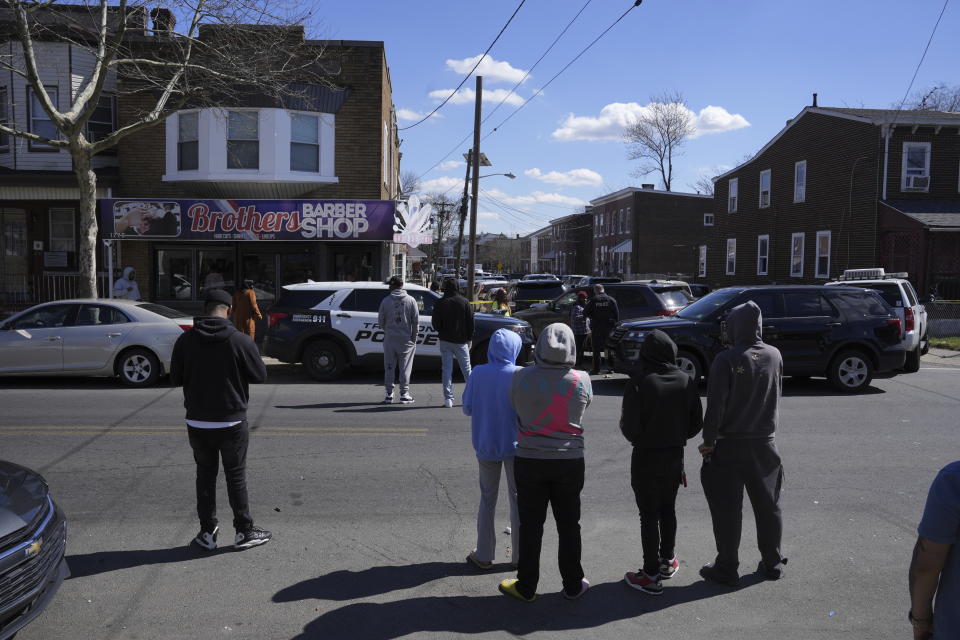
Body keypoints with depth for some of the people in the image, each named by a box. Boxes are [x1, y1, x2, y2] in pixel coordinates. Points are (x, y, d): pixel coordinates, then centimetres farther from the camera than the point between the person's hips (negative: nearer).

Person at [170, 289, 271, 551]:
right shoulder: (240, 341, -13)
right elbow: (260, 375, -6)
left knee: (205, 476, 15)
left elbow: (176, 379, 3)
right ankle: (244, 531, 17)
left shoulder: (185, 340, -4)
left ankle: (207, 532, 20)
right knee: (236, 476, 9)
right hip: (232, 422, -2)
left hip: (197, 423, 2)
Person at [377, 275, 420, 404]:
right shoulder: (411, 300, -2)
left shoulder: (386, 301, -2)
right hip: (406, 339, -1)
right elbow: (416, 321, -4)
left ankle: (389, 394, 11)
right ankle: (404, 394, 7)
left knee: (389, 367, 9)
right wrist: (414, 337, 4)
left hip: (390, 339, 1)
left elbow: (380, 320, 1)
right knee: (405, 367, 6)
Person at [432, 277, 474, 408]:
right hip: (461, 341, 1)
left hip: (445, 340, -1)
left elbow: (435, 323, -2)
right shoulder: (464, 302, -2)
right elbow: (470, 322, 0)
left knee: (446, 369, 3)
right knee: (466, 368, 11)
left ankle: (448, 399, 0)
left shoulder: (440, 303, -4)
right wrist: (469, 339, 8)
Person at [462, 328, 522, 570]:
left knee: (487, 499, 15)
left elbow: (467, 408, -3)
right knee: (518, 498, 13)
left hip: (486, 446, 2)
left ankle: (484, 555, 20)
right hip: (514, 446, -1)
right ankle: (519, 555, 20)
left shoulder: (478, 374, -9)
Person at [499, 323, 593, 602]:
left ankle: (526, 586, 21)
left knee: (530, 526, 11)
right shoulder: (581, 380, -11)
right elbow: (583, 407, 5)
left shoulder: (522, 378, -12)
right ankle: (573, 585, 26)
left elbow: (516, 409, 2)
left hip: (529, 461, 0)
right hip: (570, 461, 1)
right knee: (569, 526, 14)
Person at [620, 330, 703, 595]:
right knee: (668, 509, 21)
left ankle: (651, 575, 10)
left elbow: (629, 426, -19)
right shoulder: (687, 381, -5)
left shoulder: (638, 384, -19)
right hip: (675, 455, 5)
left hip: (646, 457, -4)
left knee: (649, 515, 4)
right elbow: (696, 422, 1)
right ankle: (667, 561, 33)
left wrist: (639, 440, 3)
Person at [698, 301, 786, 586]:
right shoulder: (775, 355, -1)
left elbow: (716, 405, -16)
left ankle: (727, 568, 12)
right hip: (765, 443, 5)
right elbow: (776, 398, 9)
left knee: (728, 509, 5)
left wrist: (709, 440, -8)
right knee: (768, 505, 16)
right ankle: (772, 563, 27)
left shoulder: (727, 359, -16)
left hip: (730, 446, -4)